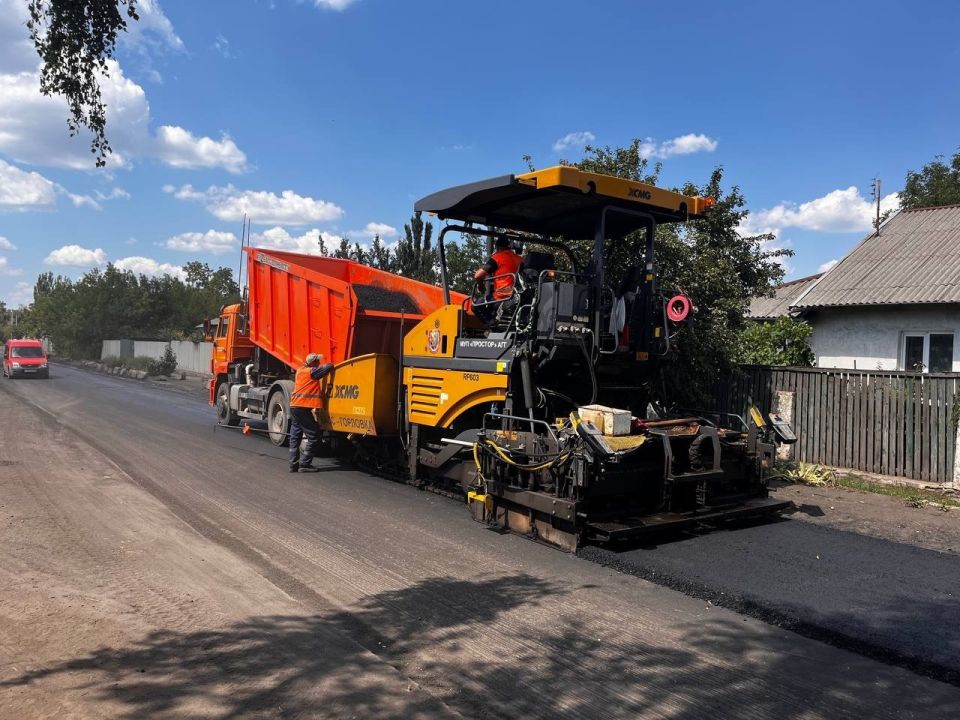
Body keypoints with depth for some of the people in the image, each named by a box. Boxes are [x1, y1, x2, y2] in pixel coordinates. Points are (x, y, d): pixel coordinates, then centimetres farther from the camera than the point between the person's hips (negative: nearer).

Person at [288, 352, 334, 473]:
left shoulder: (300, 371, 16)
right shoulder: (312, 371, -8)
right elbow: (329, 367, -13)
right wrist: (330, 365, 8)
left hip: (294, 406, 9)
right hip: (304, 408, -9)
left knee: (295, 437, 11)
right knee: (314, 437, -2)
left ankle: (294, 464, 12)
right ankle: (304, 464, -4)